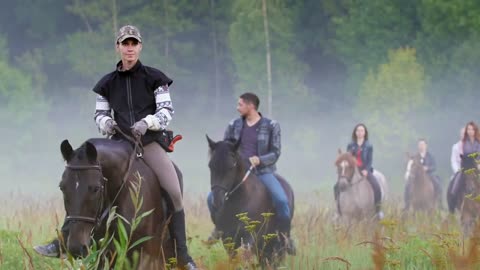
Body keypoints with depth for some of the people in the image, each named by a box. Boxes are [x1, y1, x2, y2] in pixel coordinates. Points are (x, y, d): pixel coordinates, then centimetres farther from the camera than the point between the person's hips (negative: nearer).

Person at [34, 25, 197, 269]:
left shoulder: (153, 78, 1)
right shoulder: (108, 83, 10)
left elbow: (166, 111, -1)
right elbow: (100, 113, 17)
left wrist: (147, 122, -19)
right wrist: (105, 123, -7)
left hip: (149, 142, -3)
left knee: (174, 192, -20)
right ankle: (62, 242, -3)